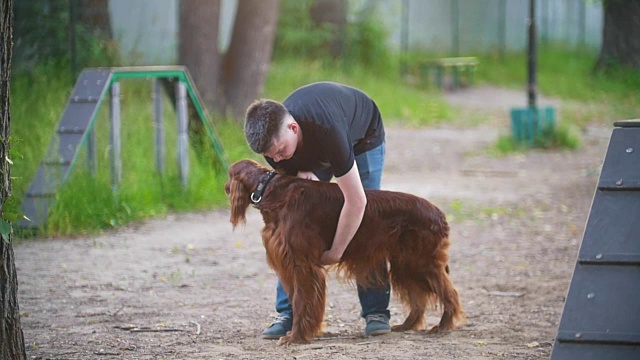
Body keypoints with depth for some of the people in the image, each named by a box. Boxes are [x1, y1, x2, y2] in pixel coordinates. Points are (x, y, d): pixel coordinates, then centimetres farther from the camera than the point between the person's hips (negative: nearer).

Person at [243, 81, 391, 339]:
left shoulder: (328, 132, -48)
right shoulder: (272, 139, -31)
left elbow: (356, 202, -43)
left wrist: (335, 252, -34)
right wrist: (302, 175, -34)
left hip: (363, 134, -4)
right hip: (313, 151, 4)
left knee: (366, 223, -12)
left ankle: (376, 311, -3)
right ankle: (289, 313, -6)